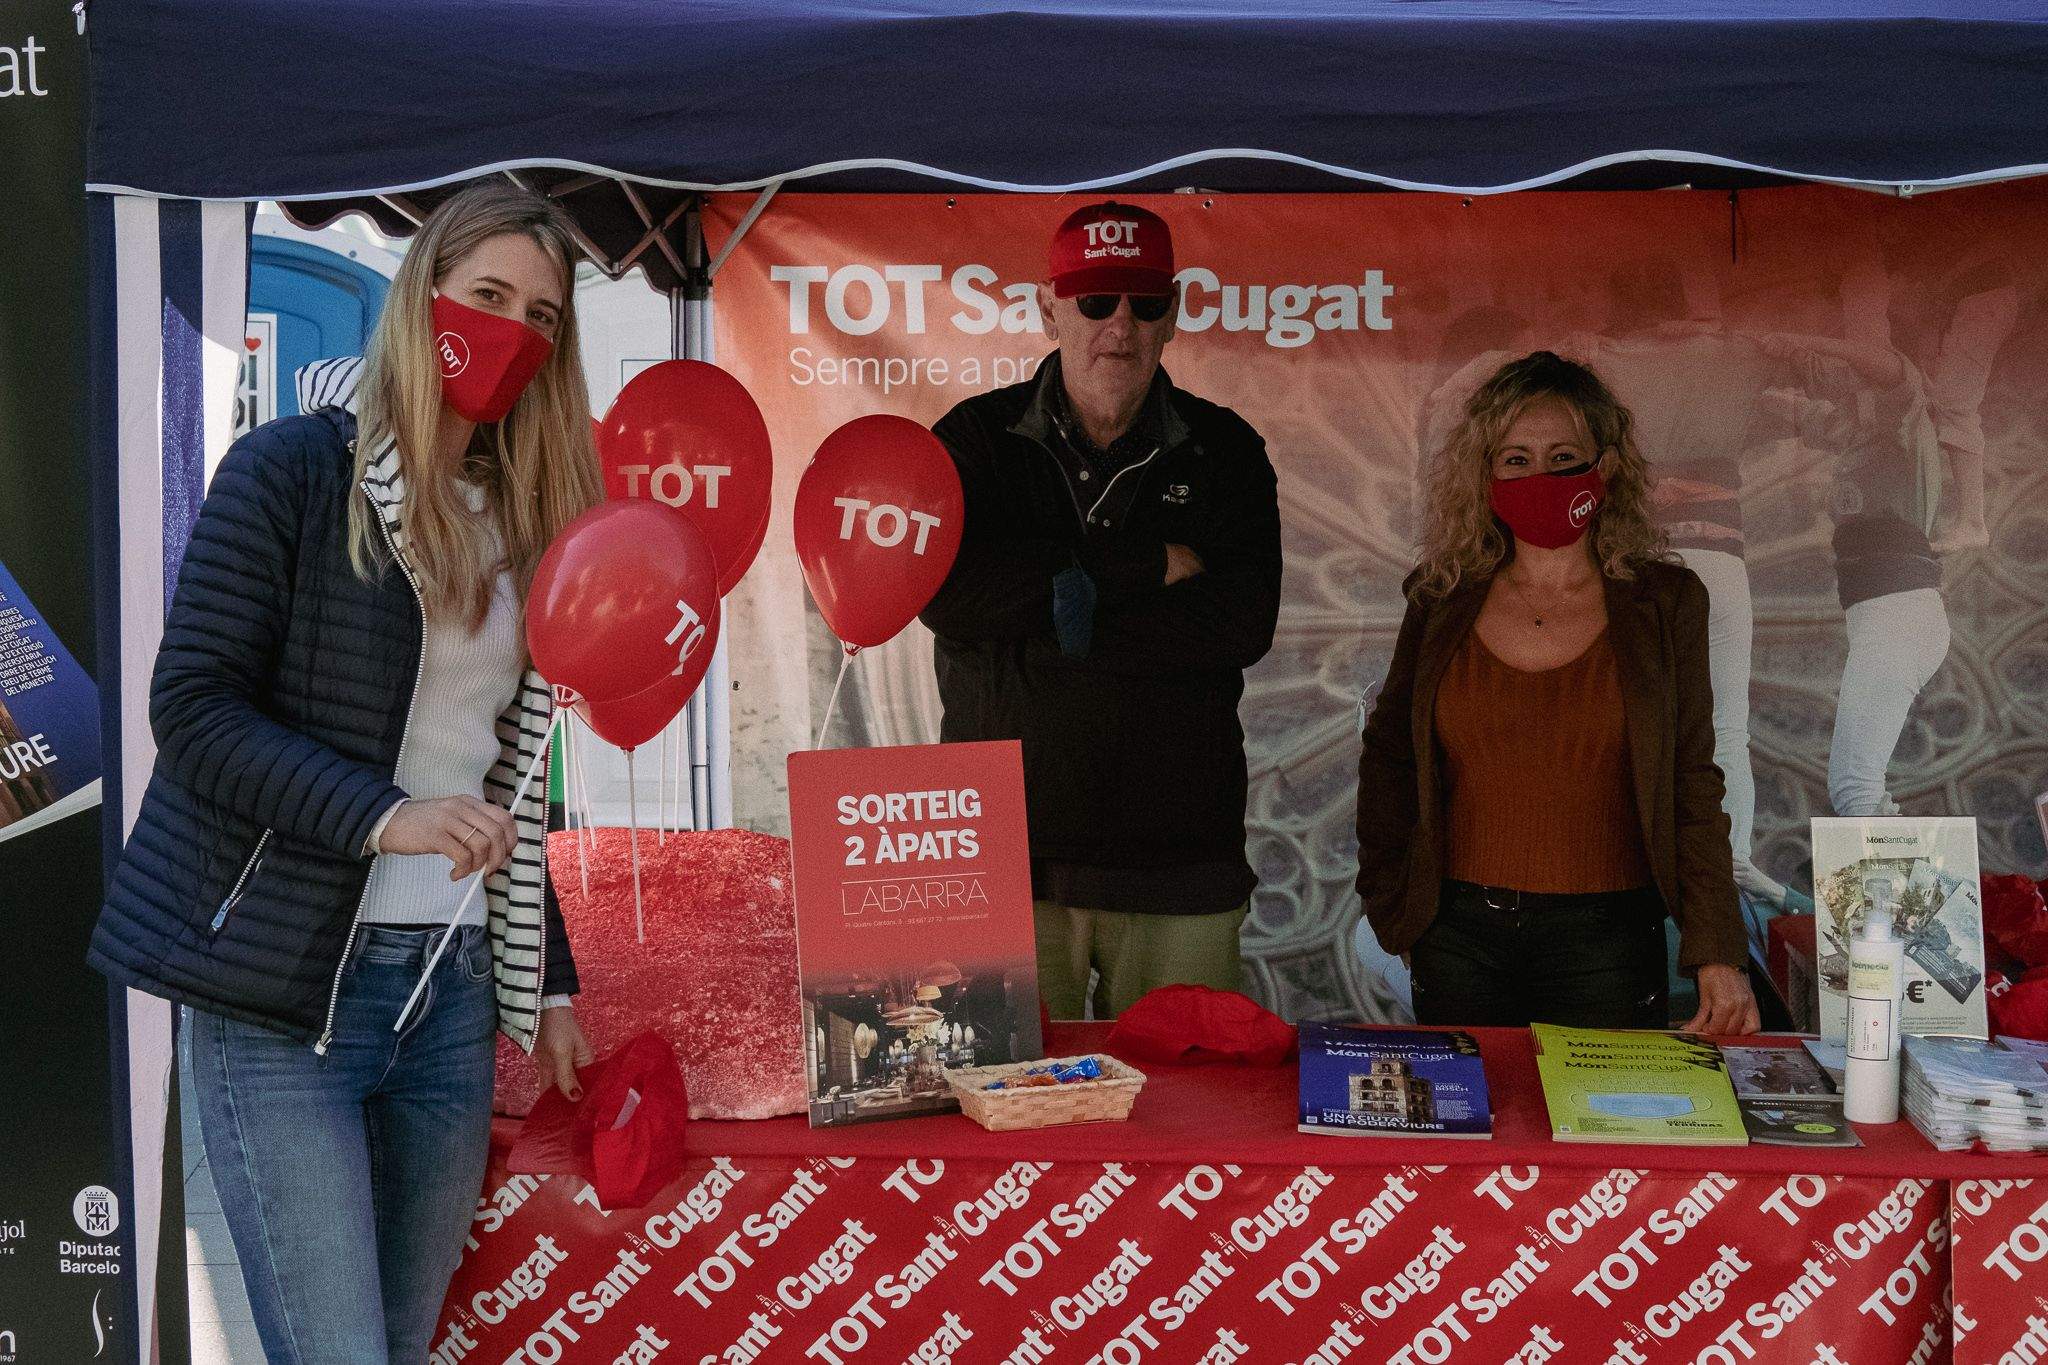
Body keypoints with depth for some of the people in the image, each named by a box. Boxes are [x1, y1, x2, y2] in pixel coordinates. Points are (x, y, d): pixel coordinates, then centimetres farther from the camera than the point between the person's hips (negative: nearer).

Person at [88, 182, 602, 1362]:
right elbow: (193, 705, -10)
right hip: (282, 993, -5)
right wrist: (382, 815, -22)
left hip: (450, 985, 6)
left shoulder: (524, 522, 14)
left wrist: (550, 978, 17)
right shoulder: (294, 469, -4)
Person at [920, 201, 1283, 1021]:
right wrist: (1151, 565, -12)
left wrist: (1071, 617, -12)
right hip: (1004, 857, 0)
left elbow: (1244, 622, -8)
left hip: (1178, 866, 1)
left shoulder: (1224, 452, 7)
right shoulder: (976, 440, 6)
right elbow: (943, 589, -13)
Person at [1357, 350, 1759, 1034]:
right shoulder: (1442, 601, 3)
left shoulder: (1665, 602, -1)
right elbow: (1387, 756, 12)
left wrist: (1717, 953, -8)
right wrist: (1389, 902, 4)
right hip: (1457, 935, 2)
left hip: (1606, 943, -1)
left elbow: (1692, 784, -2)